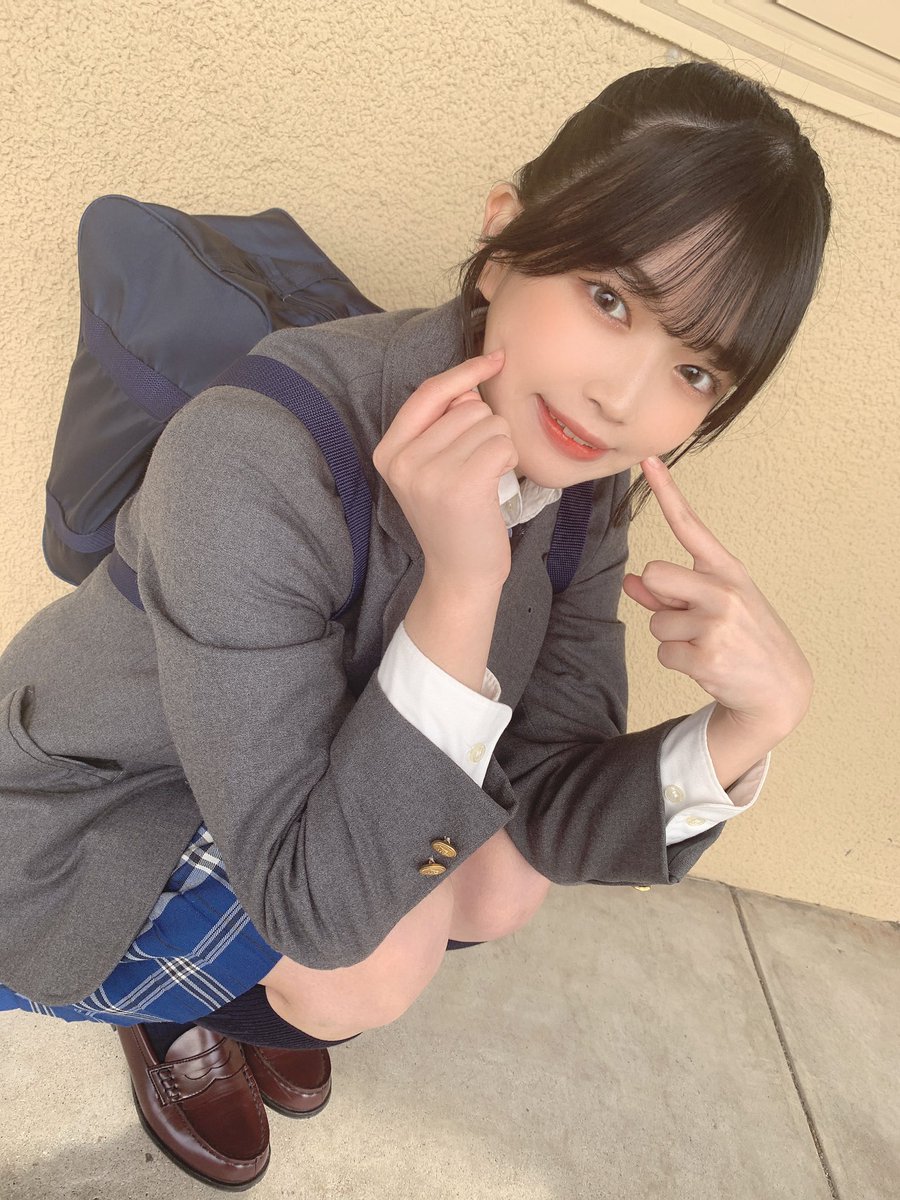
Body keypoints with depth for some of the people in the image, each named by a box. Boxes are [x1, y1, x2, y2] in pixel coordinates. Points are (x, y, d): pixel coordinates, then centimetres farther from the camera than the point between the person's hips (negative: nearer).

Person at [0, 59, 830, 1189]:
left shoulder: (582, 477, -15)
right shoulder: (254, 459, -37)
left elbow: (557, 809, -13)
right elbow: (316, 905, -33)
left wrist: (751, 723, -31)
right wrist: (462, 585, -43)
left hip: (317, 786, 6)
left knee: (507, 881, -9)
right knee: (378, 951, -25)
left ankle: (241, 991, 22)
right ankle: (174, 1002, 14)